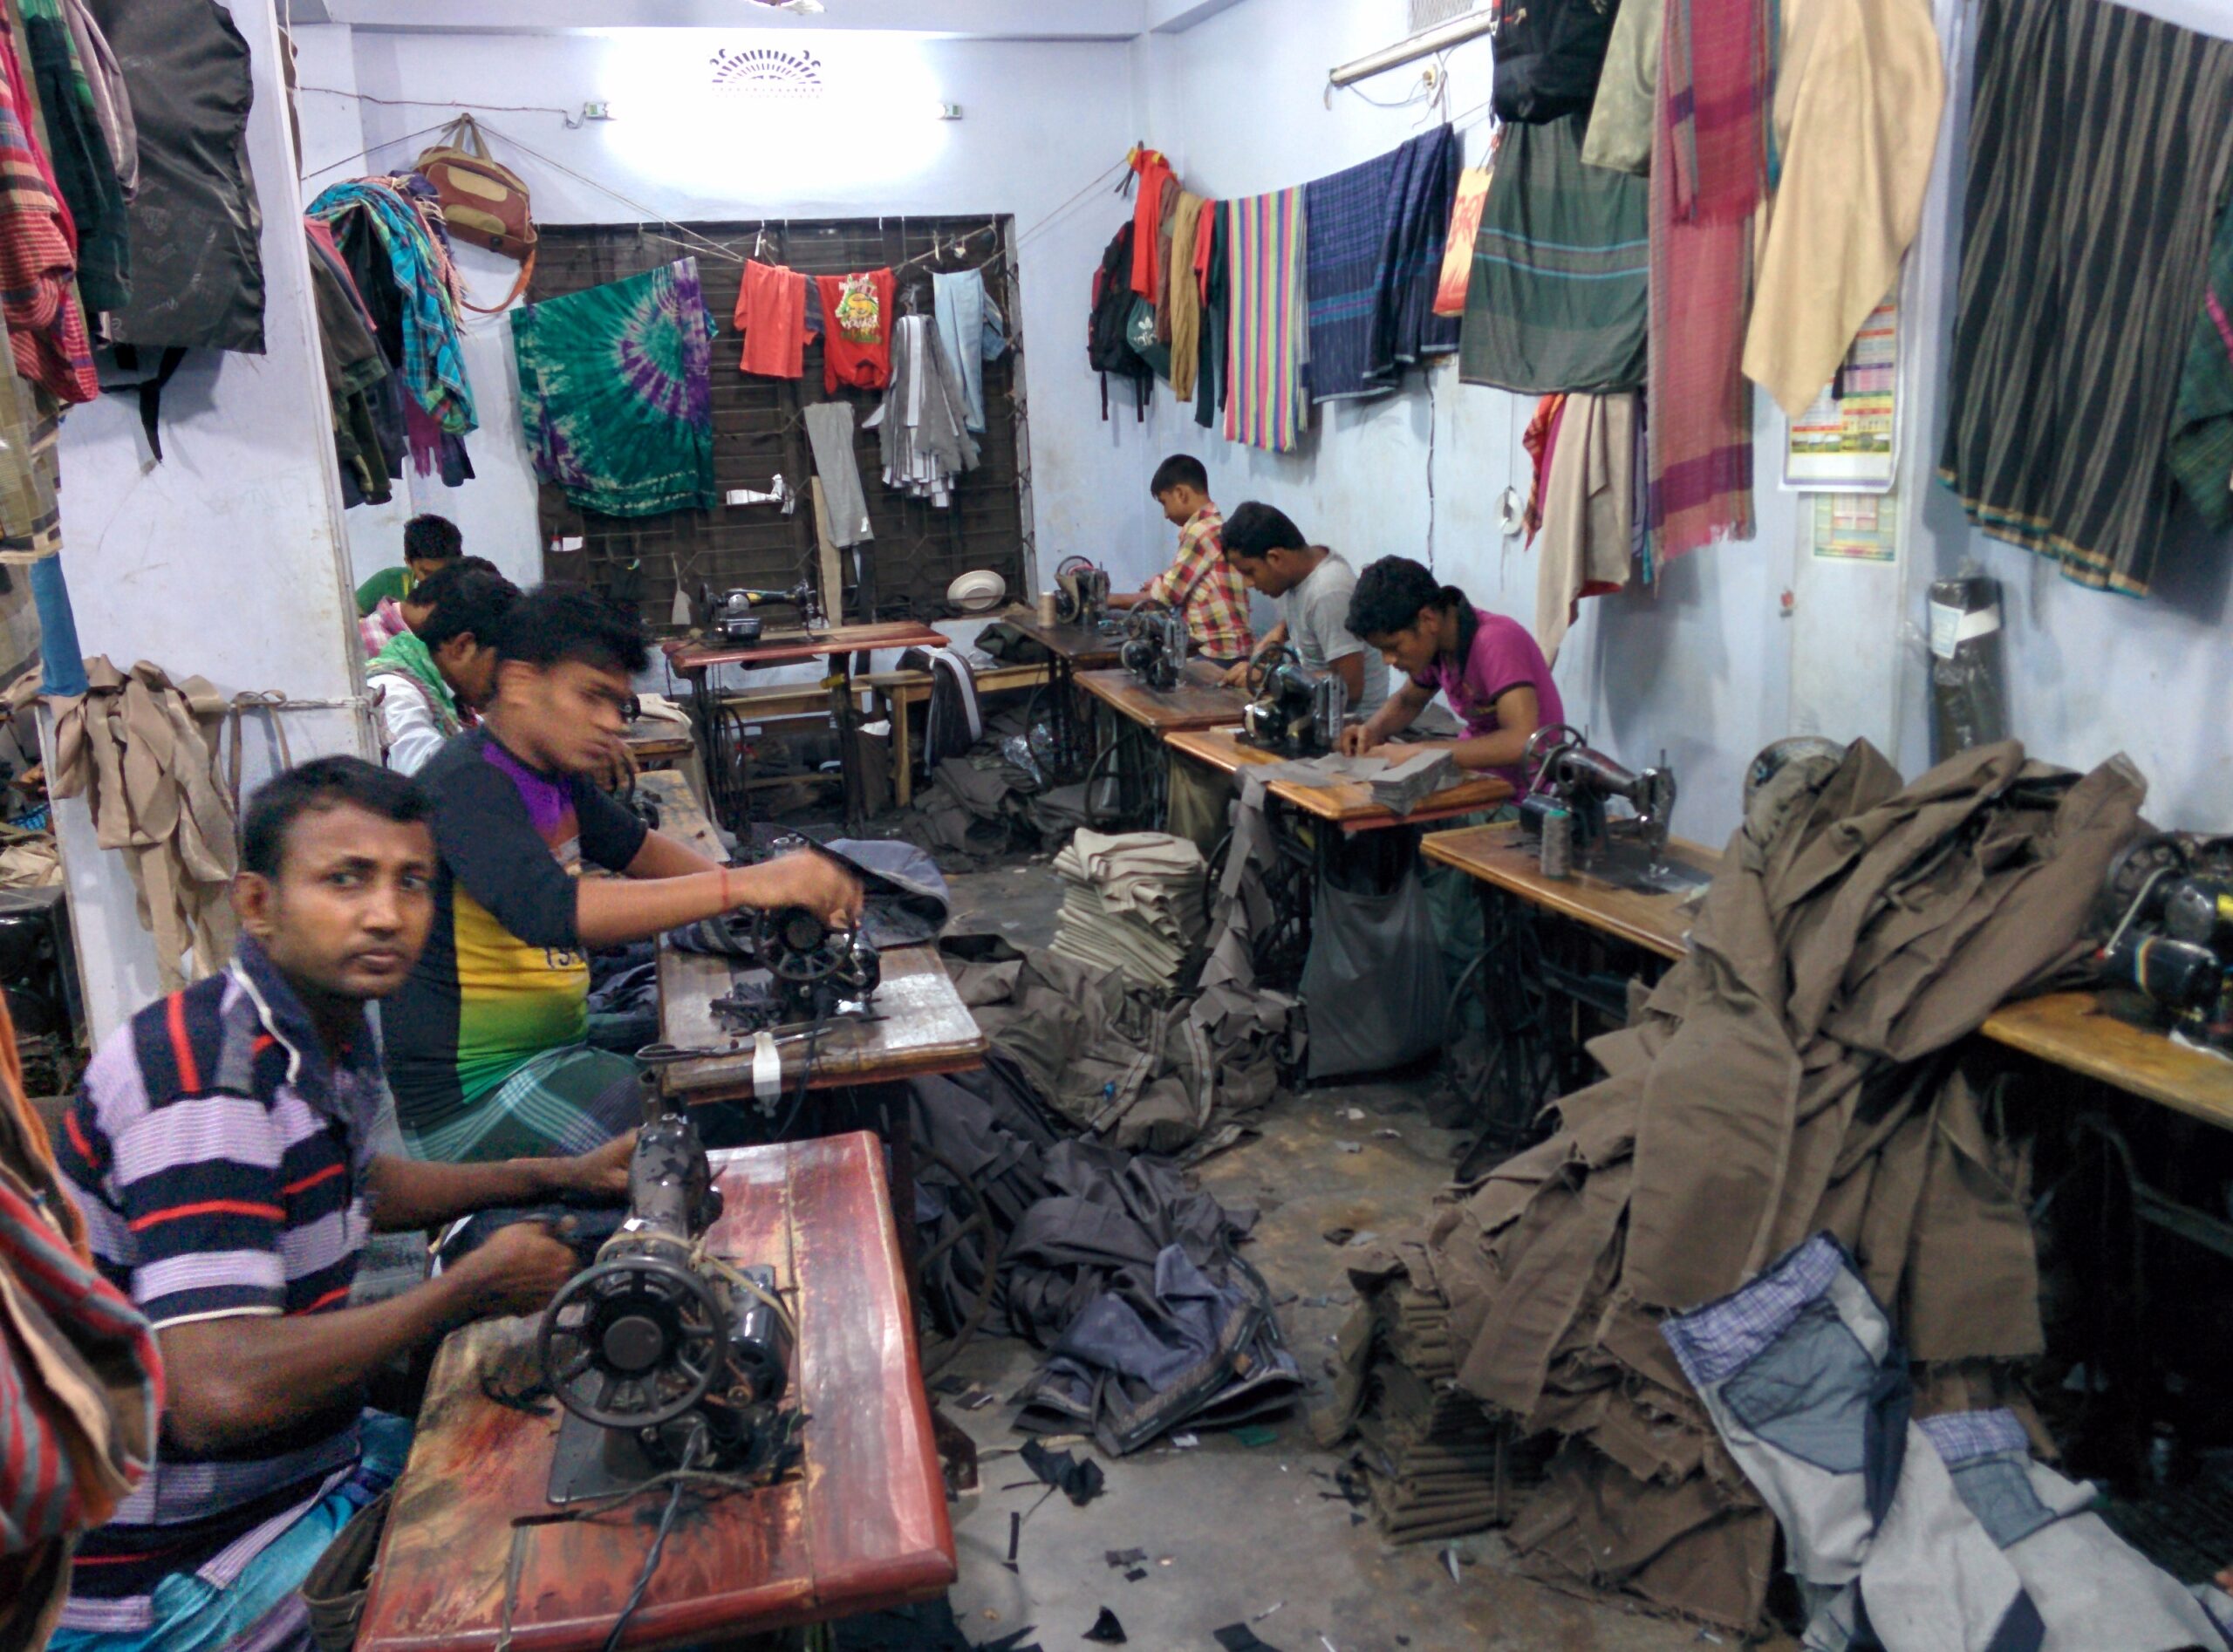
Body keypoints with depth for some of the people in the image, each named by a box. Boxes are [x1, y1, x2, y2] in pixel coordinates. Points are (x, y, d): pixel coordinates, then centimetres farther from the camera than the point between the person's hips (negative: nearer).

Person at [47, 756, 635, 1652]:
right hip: (159, 1580, -9)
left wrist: (561, 1176, 12)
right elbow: (220, 1392, -37)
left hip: (306, 1463, 9)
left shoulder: (327, 1033, 0)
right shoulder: (206, 1084, -28)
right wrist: (470, 1289, -24)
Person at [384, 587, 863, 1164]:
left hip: (553, 1047, 10)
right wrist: (744, 885, -41)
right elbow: (546, 909, -37)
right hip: (470, 1100, -10)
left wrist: (788, 889, 3)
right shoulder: (468, 785, -21)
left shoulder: (554, 776, 7)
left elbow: (636, 848, 20)